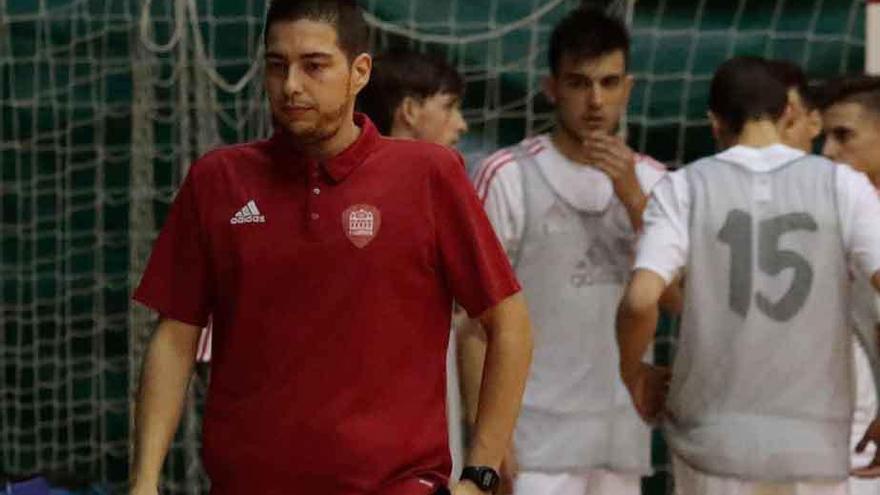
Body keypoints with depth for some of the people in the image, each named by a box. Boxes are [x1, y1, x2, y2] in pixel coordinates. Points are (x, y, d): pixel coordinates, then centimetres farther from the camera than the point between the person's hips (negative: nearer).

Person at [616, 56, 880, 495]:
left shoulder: (685, 187, -2)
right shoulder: (841, 185, 0)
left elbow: (640, 301, -14)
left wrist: (634, 373, 5)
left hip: (712, 438, 0)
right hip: (815, 442, 0)